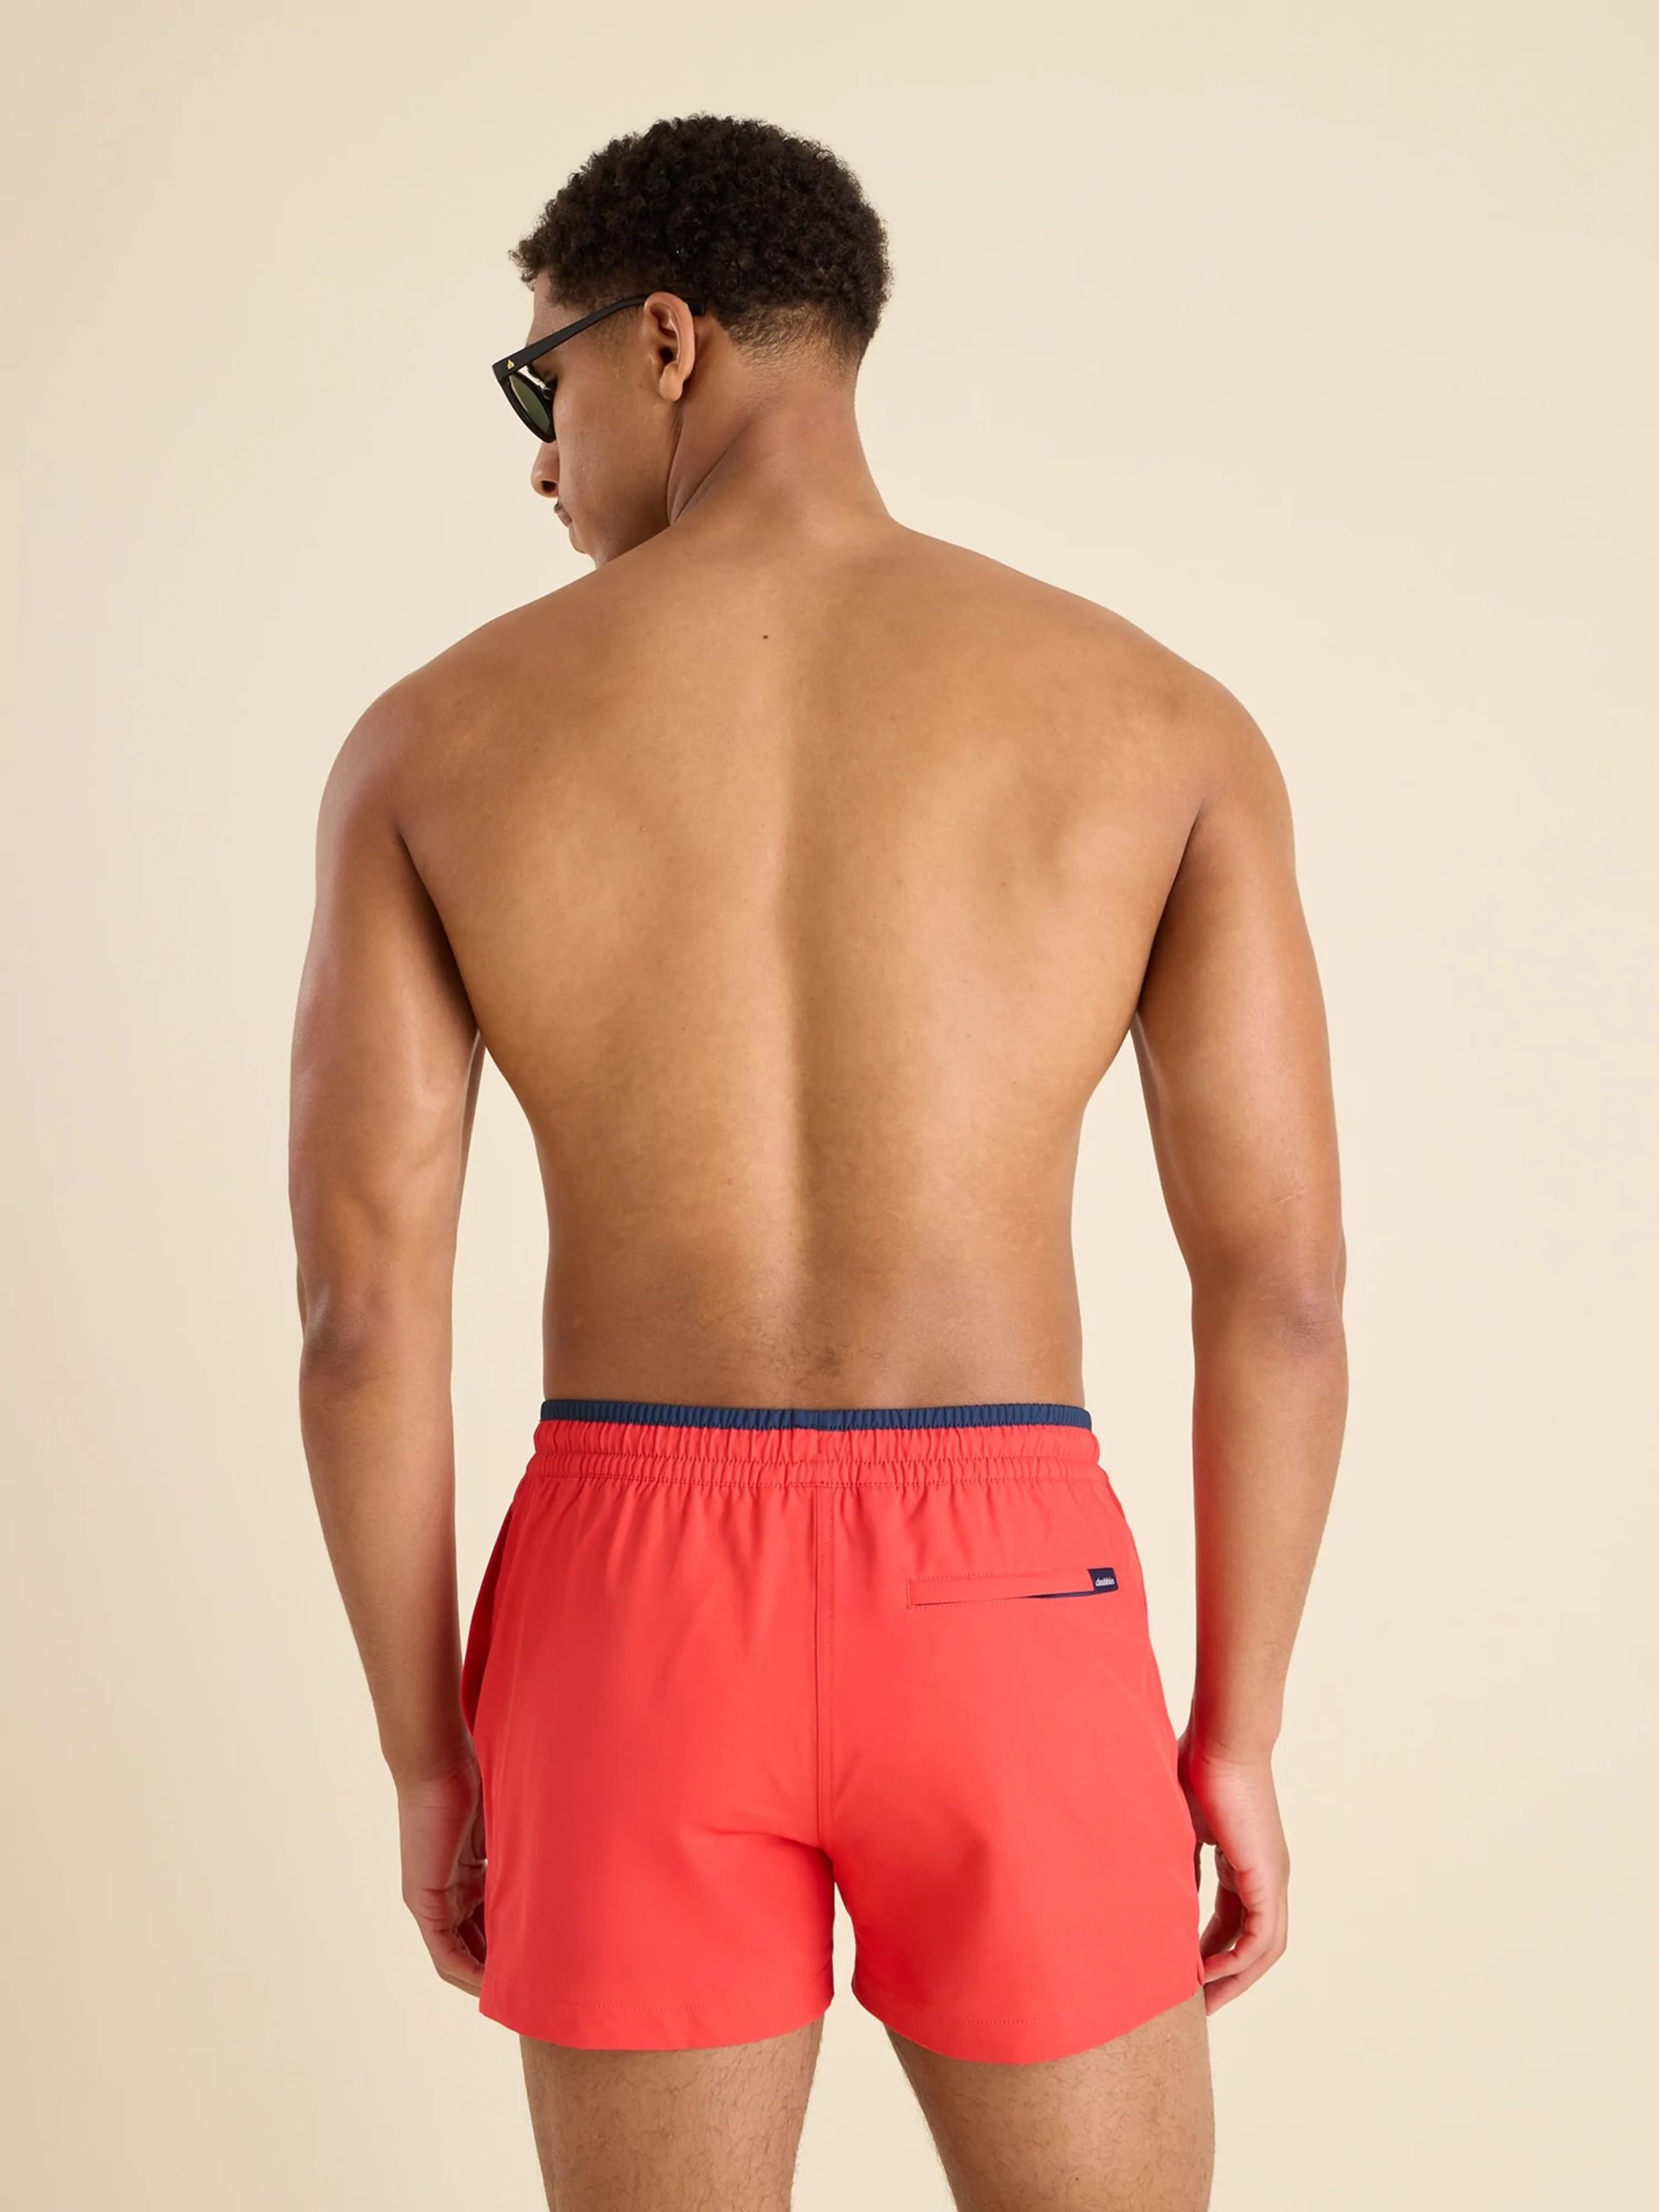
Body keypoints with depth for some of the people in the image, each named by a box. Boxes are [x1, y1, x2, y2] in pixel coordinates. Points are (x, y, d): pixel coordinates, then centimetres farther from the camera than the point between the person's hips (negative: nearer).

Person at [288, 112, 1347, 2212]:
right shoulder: (1156, 713, -1)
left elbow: (361, 1299, -4)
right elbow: (1279, 1279, -4)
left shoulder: (434, 736, -1)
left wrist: (425, 1756, 8)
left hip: (631, 1609, 1)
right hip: (997, 1618, 0)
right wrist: (1238, 1740, 6)